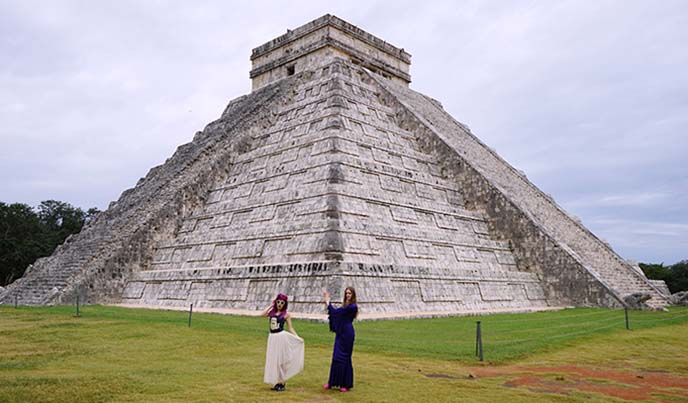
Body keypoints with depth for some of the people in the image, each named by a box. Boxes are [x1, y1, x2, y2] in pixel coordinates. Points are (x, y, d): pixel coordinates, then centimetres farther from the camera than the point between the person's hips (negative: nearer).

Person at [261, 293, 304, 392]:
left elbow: (290, 328, 1)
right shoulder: (272, 312, 9)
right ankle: (277, 382, 20)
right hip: (272, 337, 4)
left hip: (281, 337, -4)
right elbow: (262, 315, -9)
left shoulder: (286, 315, 0)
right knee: (273, 360, 8)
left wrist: (298, 338, -9)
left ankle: (282, 383, 11)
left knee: (280, 360, 0)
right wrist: (271, 305, 1)